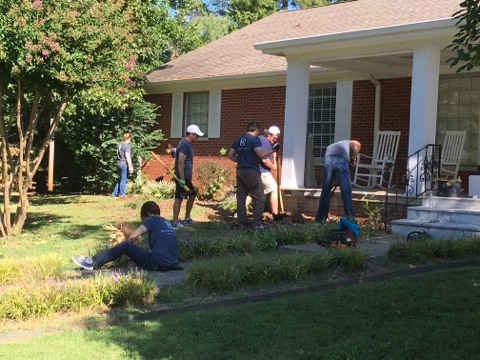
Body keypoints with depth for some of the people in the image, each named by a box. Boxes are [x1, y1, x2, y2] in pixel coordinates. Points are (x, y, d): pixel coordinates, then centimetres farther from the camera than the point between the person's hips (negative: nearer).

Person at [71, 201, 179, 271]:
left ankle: (92, 262, 9)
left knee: (124, 246, 6)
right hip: (172, 264, 7)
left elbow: (134, 235, -6)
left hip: (157, 263, -7)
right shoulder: (168, 223, 24)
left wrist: (128, 242, 17)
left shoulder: (152, 219, 3)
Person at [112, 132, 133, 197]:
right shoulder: (127, 146, -11)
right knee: (124, 179, -3)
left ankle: (114, 193, 15)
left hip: (118, 164, 8)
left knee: (120, 179, 16)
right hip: (124, 164, -8)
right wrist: (130, 166, -17)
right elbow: (127, 156, -17)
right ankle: (122, 193, -2)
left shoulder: (119, 145, 14)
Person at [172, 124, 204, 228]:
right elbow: (180, 162, -24)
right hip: (183, 177, -10)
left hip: (186, 177, 10)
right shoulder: (185, 145, -17)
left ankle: (187, 219, 24)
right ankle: (175, 222, 0)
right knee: (179, 198, -5)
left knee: (192, 195, 16)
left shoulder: (186, 143, 14)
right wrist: (182, 178, -25)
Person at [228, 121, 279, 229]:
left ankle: (241, 223, 12)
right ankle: (257, 223, -5)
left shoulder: (238, 140, 13)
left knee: (241, 198, 10)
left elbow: (231, 156, 14)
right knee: (259, 198, -1)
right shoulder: (255, 140, -9)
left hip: (240, 171, 7)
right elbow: (261, 154, -22)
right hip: (252, 172, -7)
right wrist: (273, 150, -10)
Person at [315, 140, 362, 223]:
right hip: (341, 161, -3)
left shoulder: (330, 147, 42)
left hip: (328, 160, 3)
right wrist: (353, 159, 22)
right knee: (346, 193, 2)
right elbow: (357, 145, 11)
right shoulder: (348, 143, 35)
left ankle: (320, 219, 19)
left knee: (325, 192, 12)